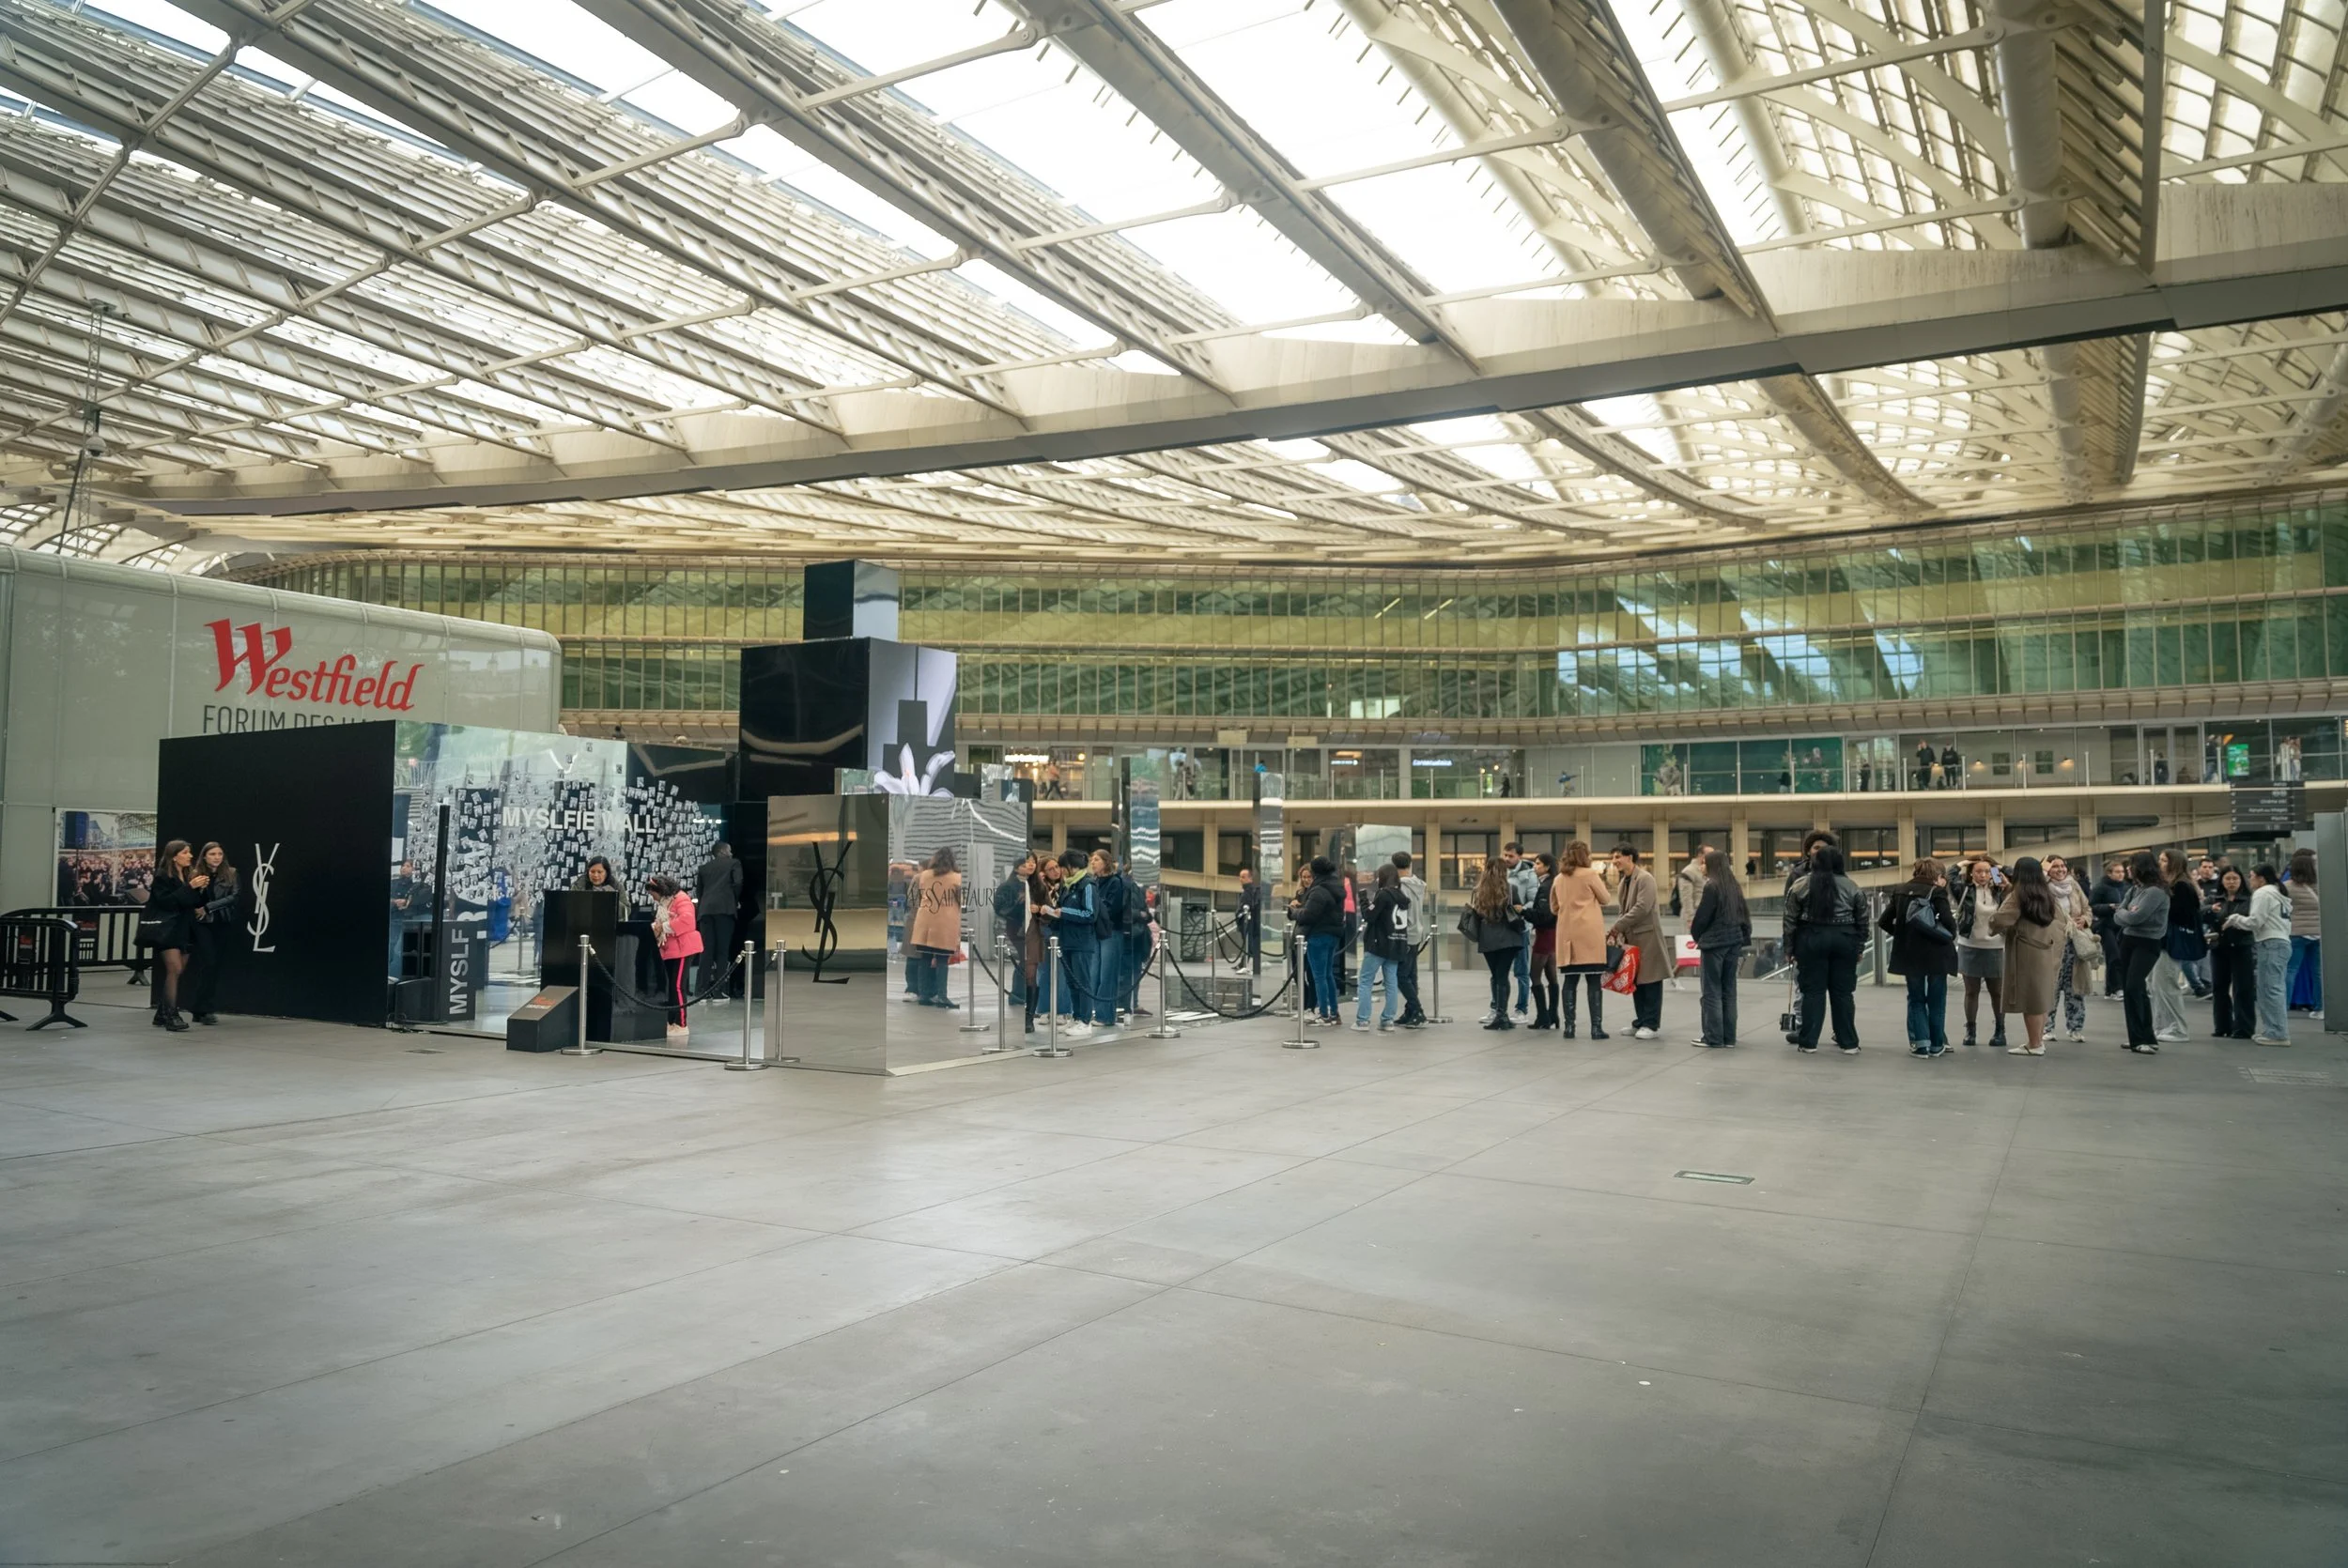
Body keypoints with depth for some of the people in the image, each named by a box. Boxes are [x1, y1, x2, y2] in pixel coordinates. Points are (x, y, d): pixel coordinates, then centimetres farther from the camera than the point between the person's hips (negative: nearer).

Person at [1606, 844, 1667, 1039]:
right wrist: (1617, 930, 5)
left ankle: (1651, 1024, 1)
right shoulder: (1623, 881, 14)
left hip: (1647, 936, -9)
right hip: (1631, 937, 9)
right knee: (1635, 981, 11)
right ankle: (1641, 1022, 19)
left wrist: (1617, 926, -18)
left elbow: (1642, 908, -21)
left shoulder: (1645, 878, -12)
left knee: (1650, 981, -3)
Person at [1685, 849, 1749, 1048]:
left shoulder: (1711, 886, -13)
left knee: (1712, 991, -1)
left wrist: (1696, 934, 7)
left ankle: (1713, 1037, 1)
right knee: (1729, 990, 11)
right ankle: (1729, 1036, 15)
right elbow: (1744, 914, 11)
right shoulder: (1734, 886, 9)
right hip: (1734, 942, 7)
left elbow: (1702, 916, -11)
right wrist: (1744, 937, 15)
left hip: (1714, 943, -7)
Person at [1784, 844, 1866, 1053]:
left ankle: (1809, 1043, 3)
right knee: (1843, 991, 8)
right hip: (1844, 940, 1)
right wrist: (1860, 946, 14)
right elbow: (1862, 921, 7)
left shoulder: (1801, 885, -2)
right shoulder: (1852, 887, 3)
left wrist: (1789, 946, 7)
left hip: (1811, 939, -1)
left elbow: (1790, 919, -1)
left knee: (1813, 990, 3)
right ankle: (1849, 1043, 12)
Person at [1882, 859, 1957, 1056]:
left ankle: (1920, 1042, 4)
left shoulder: (1901, 893, 6)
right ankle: (1936, 1044, 15)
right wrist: (1951, 936, 2)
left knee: (1916, 999, 12)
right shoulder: (1937, 892, -7)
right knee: (1936, 999, 10)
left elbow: (1884, 922, 4)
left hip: (1910, 954, 3)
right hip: (1936, 953, -3)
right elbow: (1947, 920, -17)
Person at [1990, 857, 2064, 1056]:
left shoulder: (2018, 895, -11)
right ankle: (2038, 1040, 20)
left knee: (2029, 997, -3)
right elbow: (2061, 922, 17)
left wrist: (1993, 913, -1)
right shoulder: (2046, 894, 11)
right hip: (2046, 950, 8)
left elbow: (1999, 921, -21)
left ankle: (2034, 1044, 0)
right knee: (2041, 995, 14)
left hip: (2026, 951, -8)